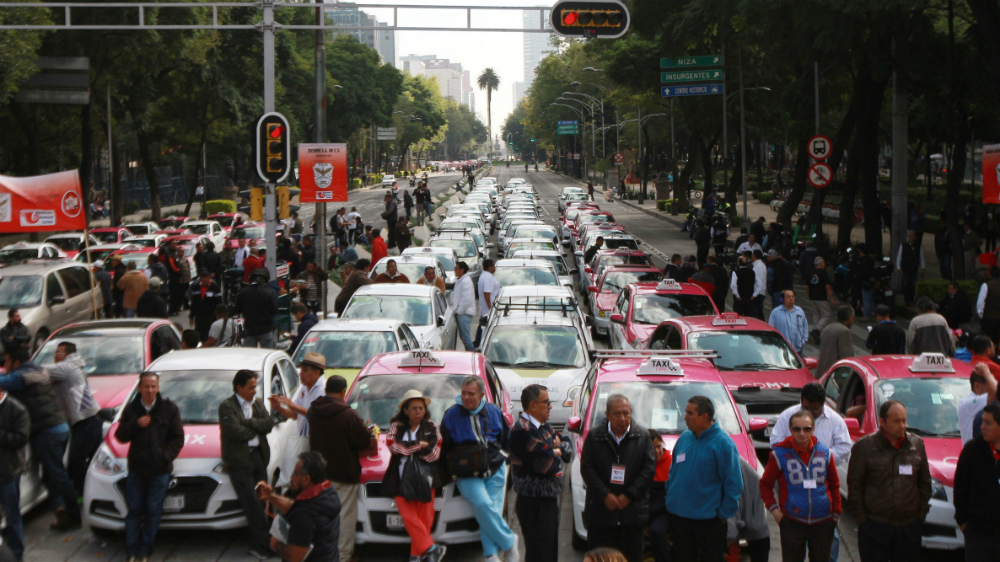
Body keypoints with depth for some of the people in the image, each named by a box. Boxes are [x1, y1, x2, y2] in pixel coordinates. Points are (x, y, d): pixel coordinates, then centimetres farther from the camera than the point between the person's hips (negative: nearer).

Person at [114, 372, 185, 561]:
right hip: (136, 469, 1)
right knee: (134, 510, 4)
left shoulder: (169, 409, 0)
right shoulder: (131, 409, 4)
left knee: (153, 511, 2)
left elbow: (178, 438, 1)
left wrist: (166, 456, -12)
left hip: (159, 470, -1)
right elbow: (120, 436, 4)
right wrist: (135, 424, -13)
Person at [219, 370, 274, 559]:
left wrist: (249, 422, -12)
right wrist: (258, 427, -4)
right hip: (239, 460, -6)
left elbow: (269, 423, 0)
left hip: (259, 457, 6)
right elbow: (236, 432, -18)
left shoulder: (258, 403, 14)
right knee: (252, 503, -8)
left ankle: (256, 544, 14)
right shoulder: (227, 407, -7)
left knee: (260, 501, 7)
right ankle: (264, 544, -7)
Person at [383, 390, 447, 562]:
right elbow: (393, 446, -8)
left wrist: (407, 448, -5)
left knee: (424, 517, -5)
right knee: (409, 516, -13)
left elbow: (434, 454, -2)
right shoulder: (396, 427, 11)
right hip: (402, 478, 0)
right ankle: (431, 548, -11)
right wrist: (420, 445, -8)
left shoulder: (432, 427, 11)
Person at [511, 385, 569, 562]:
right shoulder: (522, 430, -19)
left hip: (549, 500, 10)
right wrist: (557, 456, -3)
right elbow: (546, 466, -24)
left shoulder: (544, 426, 13)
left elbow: (566, 452, 14)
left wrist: (555, 452, -8)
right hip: (534, 503, -10)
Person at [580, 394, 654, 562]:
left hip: (633, 510, 1)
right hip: (600, 510, -1)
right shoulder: (595, 435, 1)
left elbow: (649, 469, -1)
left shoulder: (643, 435, 3)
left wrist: (629, 495, -8)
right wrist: (605, 495, -11)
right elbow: (586, 468, -2)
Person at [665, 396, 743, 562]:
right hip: (678, 516, 6)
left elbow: (734, 484, -11)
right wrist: (670, 497, 12)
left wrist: (723, 514, -11)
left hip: (708, 520, -6)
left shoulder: (723, 444, -12)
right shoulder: (684, 438, 7)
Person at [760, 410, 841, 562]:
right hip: (792, 522, -2)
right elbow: (765, 484, 4)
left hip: (823, 522, 3)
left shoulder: (825, 453, 4)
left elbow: (834, 485, 14)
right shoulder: (780, 454, -5)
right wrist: (774, 509, -5)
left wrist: (836, 513, 11)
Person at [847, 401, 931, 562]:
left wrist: (922, 515, 9)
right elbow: (854, 487, -2)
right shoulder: (864, 447, -3)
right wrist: (861, 519, -5)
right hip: (874, 527, -3)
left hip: (909, 527, 3)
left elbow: (925, 484, 16)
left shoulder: (917, 445, 8)